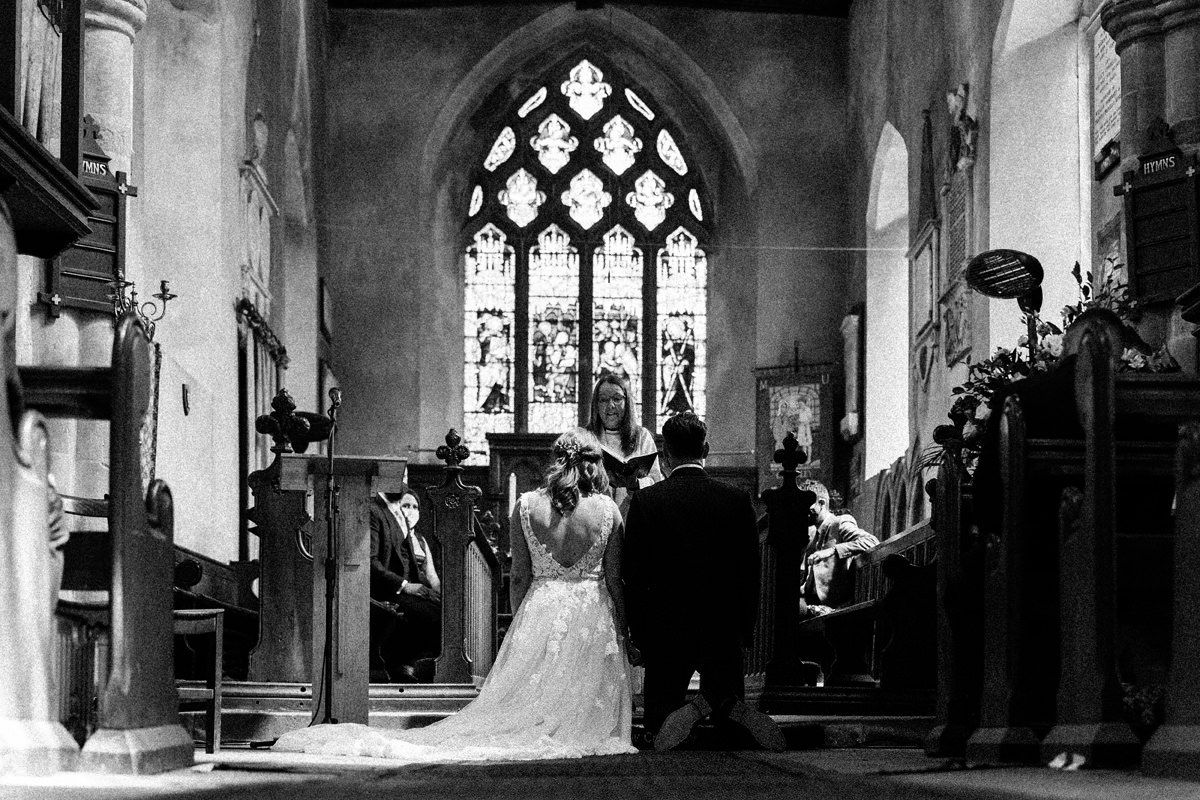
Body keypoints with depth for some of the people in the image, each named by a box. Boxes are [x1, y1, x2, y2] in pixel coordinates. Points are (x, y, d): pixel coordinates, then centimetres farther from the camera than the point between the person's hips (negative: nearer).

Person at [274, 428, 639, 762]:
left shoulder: (526, 505, -3)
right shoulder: (606, 509, -6)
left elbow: (520, 576, 0)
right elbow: (614, 580, -3)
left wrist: (519, 625, 11)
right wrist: (623, 635, 6)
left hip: (538, 611, 2)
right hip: (593, 617, -2)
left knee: (516, 703, 5)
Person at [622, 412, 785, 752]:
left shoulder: (645, 501, -7)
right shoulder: (737, 500, -2)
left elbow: (633, 575, -5)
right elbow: (750, 574, 1)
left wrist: (638, 635, 6)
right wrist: (745, 632, 12)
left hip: (666, 633, -2)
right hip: (725, 632, 2)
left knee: (658, 720, 12)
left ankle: (692, 709, -24)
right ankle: (735, 711, -21)